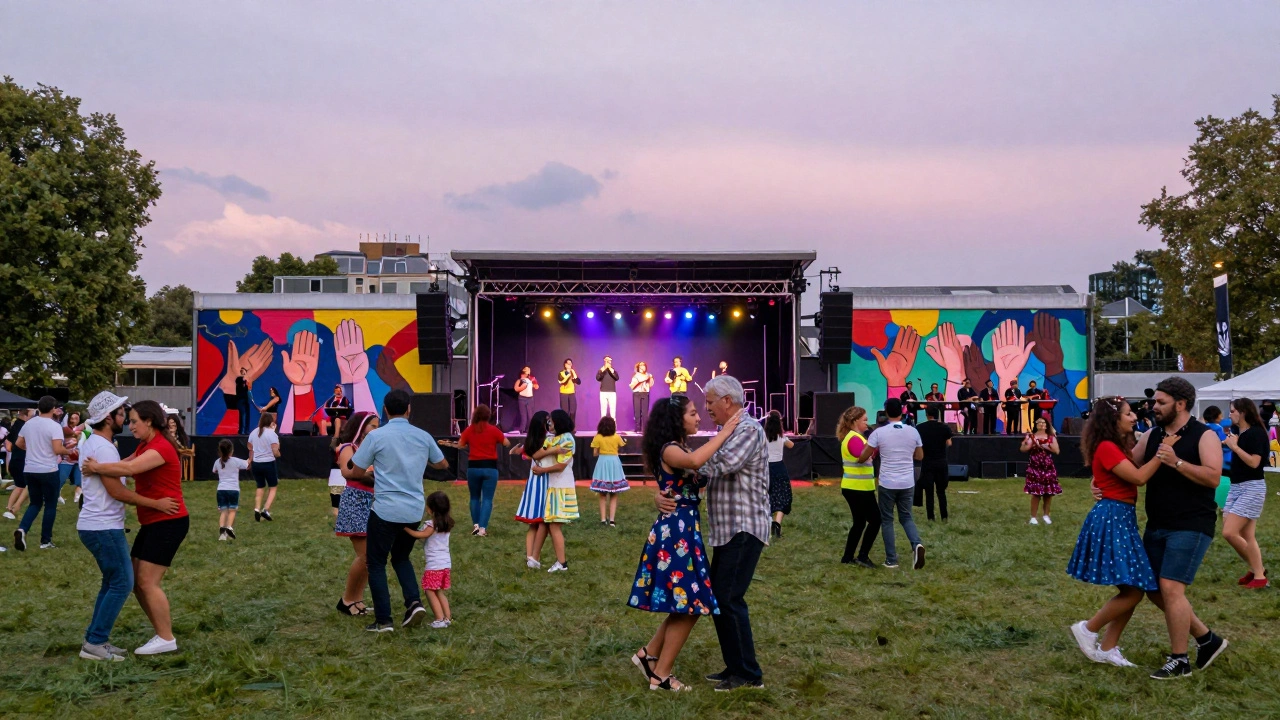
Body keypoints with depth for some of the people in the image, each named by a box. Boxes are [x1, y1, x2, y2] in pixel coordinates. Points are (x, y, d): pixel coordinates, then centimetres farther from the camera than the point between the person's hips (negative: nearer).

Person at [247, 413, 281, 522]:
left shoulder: (254, 433, 5)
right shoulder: (272, 433, -13)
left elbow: (250, 449, 12)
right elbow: (275, 452, -17)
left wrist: (250, 461, 27)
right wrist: (279, 454, 5)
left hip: (256, 464, 5)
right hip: (268, 463, -5)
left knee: (260, 487, 20)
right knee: (273, 488, 9)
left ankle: (257, 509, 10)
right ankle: (266, 509, -6)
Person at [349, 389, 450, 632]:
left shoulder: (376, 436, -9)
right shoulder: (423, 437, 4)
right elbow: (443, 464, 20)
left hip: (385, 510, -4)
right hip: (414, 511, 4)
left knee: (376, 563, 10)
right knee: (401, 557, 23)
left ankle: (383, 620, 6)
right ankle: (414, 602, 3)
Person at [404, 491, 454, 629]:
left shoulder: (432, 524, -13)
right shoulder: (447, 524, 10)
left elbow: (422, 535, -24)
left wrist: (406, 529, -19)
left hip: (434, 564, -8)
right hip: (446, 563, 8)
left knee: (430, 592, -1)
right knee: (439, 592, 18)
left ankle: (440, 619, -5)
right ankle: (448, 617, 16)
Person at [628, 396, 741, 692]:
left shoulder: (681, 449, 16)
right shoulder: (669, 450, -16)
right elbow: (695, 461, -36)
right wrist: (724, 432, -27)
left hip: (684, 530, 10)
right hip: (675, 531, -10)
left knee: (685, 605, 16)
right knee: (689, 605, -2)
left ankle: (649, 654, 25)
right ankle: (661, 675, 8)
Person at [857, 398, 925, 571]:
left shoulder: (879, 432, -8)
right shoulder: (913, 431, 1)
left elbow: (863, 457, -5)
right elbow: (920, 456, 14)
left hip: (887, 483, -3)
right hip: (908, 483, 3)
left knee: (887, 520, 9)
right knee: (906, 517, 17)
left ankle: (891, 560, 8)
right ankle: (917, 544, -10)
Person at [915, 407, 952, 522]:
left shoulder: (919, 428, -5)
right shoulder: (944, 427, -4)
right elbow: (949, 444, 2)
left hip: (927, 463, -1)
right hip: (941, 462, 1)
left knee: (929, 492, 5)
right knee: (941, 491, 11)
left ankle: (930, 518, 4)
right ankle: (944, 517, 10)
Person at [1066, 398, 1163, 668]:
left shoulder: (1118, 447, 17)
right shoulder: (1107, 447, -15)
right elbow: (1139, 477, -20)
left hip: (1121, 518, 10)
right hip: (1111, 518, -10)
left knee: (1132, 589, 11)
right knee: (1133, 591, -9)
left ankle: (1107, 648, 17)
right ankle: (1088, 629, 5)